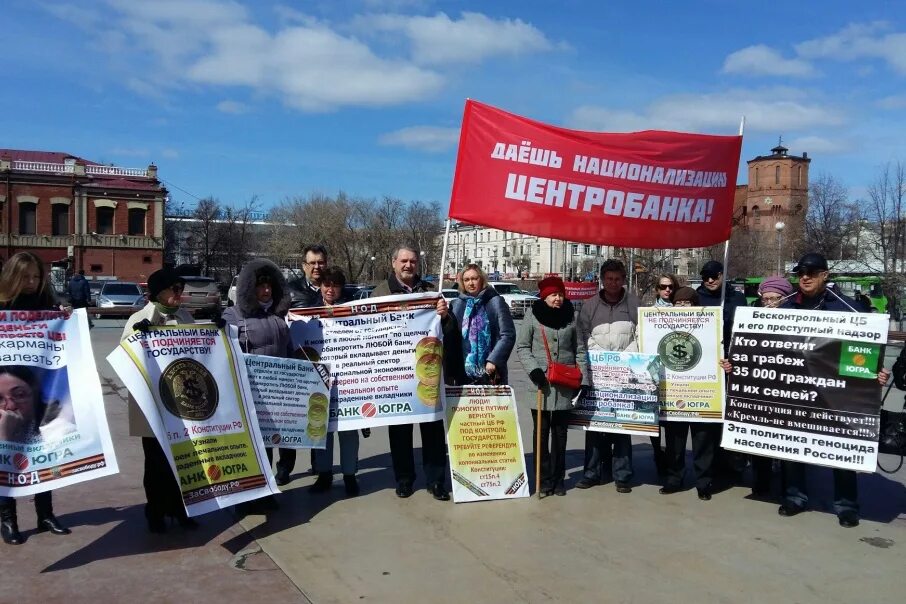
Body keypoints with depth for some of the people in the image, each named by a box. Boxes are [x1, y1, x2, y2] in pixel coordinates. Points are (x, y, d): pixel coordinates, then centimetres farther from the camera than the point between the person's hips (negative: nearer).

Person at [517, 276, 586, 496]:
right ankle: (544, 480, 10)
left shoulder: (571, 316, 7)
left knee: (560, 433, 9)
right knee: (541, 432, 2)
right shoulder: (533, 315, 0)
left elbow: (579, 349, 11)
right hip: (541, 383, -2)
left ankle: (558, 479, 18)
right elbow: (522, 346, 0)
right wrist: (533, 370, -12)